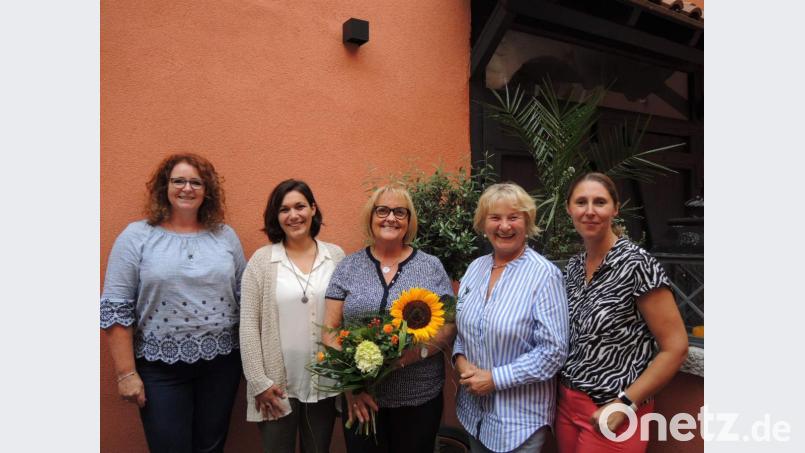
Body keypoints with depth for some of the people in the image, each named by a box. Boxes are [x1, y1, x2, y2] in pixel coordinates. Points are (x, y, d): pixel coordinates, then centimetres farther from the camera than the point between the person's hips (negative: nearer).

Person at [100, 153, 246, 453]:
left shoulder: (226, 236, 4)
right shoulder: (137, 236, -4)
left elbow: (244, 297, 9)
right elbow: (116, 308, -5)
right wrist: (126, 372, -8)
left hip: (221, 362, 3)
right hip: (161, 367, -2)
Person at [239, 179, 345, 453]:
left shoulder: (336, 256, 0)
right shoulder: (262, 259, -5)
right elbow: (249, 325, -5)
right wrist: (259, 382, -8)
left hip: (325, 383, 2)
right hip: (277, 385, -1)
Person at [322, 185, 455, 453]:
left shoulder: (432, 267, 0)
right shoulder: (348, 267, 2)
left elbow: (449, 327, -1)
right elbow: (329, 330, 1)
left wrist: (418, 351, -19)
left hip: (420, 398, 0)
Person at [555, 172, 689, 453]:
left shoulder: (636, 264, -17)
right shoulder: (573, 266, 2)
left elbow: (675, 347, -15)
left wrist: (625, 404, -16)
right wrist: (566, 393, 4)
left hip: (611, 413, -6)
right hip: (567, 403, 6)